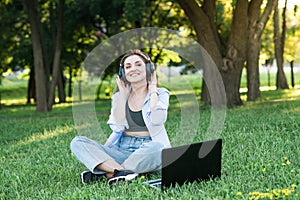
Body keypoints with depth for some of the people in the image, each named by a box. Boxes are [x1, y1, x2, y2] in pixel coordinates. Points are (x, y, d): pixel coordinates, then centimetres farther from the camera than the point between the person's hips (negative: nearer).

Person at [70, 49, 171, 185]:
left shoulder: (160, 94, 7)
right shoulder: (119, 97, 14)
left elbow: (156, 120, -16)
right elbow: (117, 126, -4)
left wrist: (153, 90, -4)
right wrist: (123, 95, 0)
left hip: (148, 153, -3)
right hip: (121, 151, 3)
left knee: (157, 147, -40)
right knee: (77, 143, -16)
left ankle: (107, 172, -28)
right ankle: (121, 171, -35)